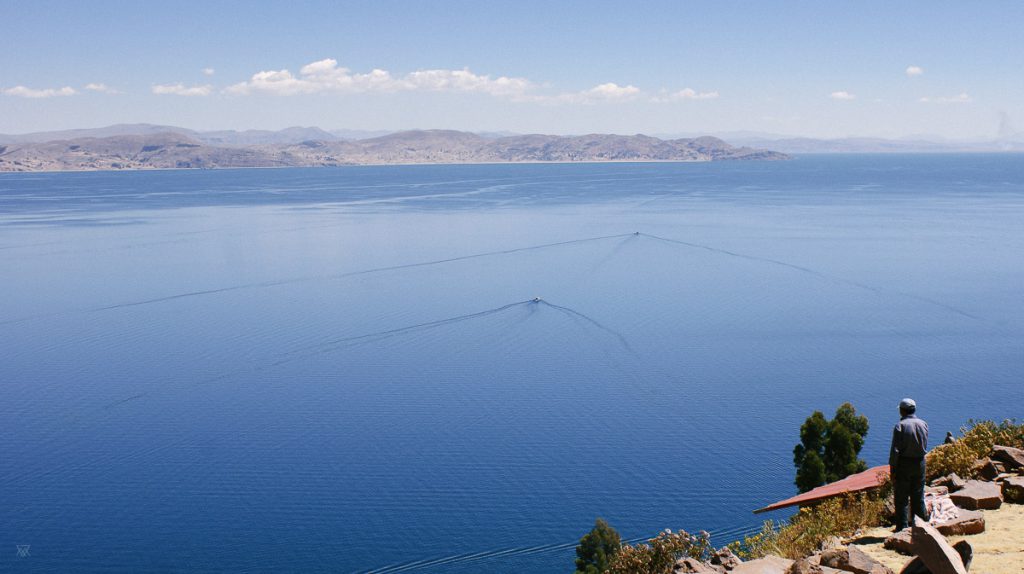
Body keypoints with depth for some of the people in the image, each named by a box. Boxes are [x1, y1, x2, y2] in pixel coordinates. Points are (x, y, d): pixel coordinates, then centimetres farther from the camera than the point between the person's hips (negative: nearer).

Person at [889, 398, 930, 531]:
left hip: (903, 464, -5)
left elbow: (895, 450, -15)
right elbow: (925, 446, 9)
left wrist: (892, 468, -10)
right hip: (920, 462, 5)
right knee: (918, 496, 15)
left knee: (901, 498, 3)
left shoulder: (900, 426, -14)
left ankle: (902, 528, 4)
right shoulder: (923, 424, 3)